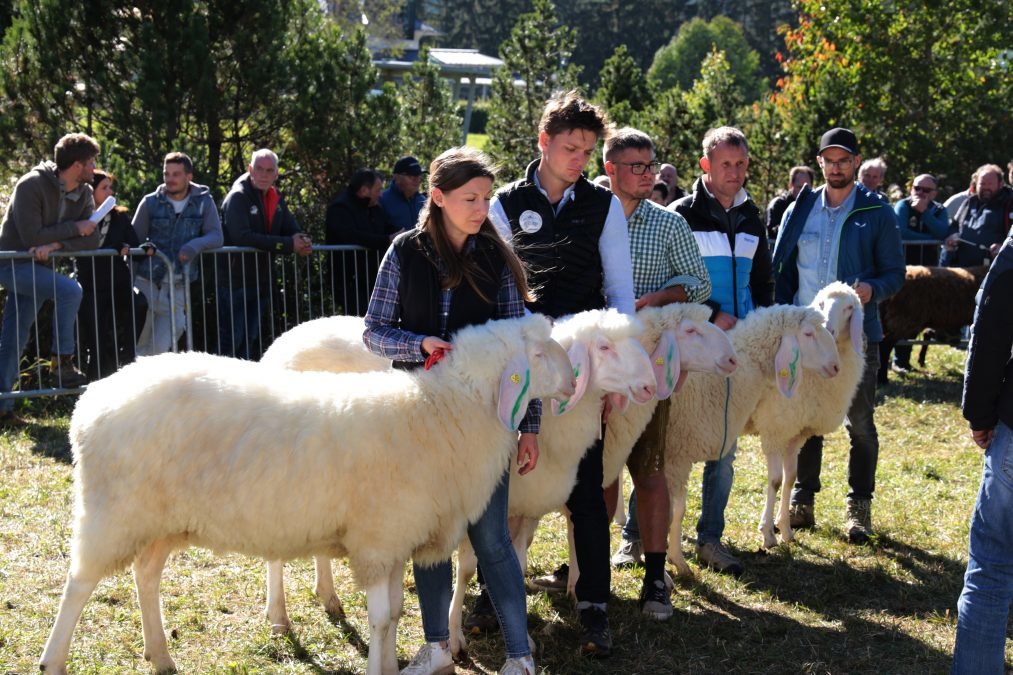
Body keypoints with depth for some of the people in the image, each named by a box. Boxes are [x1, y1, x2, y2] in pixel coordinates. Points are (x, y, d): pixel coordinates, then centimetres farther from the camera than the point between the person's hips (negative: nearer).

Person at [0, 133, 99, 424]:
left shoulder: (84, 193, 3)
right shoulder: (32, 186, -18)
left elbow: (92, 239, -6)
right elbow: (31, 237, -25)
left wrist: (55, 245, -22)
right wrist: (74, 228, -18)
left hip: (37, 267, 7)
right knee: (69, 289, -26)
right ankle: (62, 362, -17)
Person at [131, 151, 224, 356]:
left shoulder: (204, 202, 5)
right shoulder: (150, 203, 5)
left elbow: (217, 237, -2)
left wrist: (195, 245, -21)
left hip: (178, 287, 0)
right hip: (148, 283, 0)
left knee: (160, 348, -3)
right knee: (140, 345, 1)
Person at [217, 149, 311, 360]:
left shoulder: (275, 199, 12)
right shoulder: (238, 197, -12)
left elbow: (293, 230, 12)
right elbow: (241, 237, -25)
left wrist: (301, 243, -16)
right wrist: (288, 244, -24)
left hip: (261, 282, 7)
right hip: (235, 280, -7)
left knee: (252, 341, 13)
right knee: (232, 341, -7)